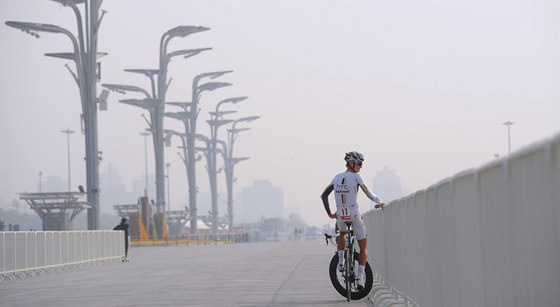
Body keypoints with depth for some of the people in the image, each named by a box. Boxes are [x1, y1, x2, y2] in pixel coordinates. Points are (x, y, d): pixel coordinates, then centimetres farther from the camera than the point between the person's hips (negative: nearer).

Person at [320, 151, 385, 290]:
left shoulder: (337, 177, 9)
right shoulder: (356, 177, -7)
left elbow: (324, 195, 10)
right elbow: (369, 194, -11)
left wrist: (329, 213, 13)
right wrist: (379, 203, 5)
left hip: (340, 216, 5)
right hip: (354, 215, -5)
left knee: (342, 233, 39)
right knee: (363, 246, 10)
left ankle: (340, 262, 24)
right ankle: (360, 277, -4)